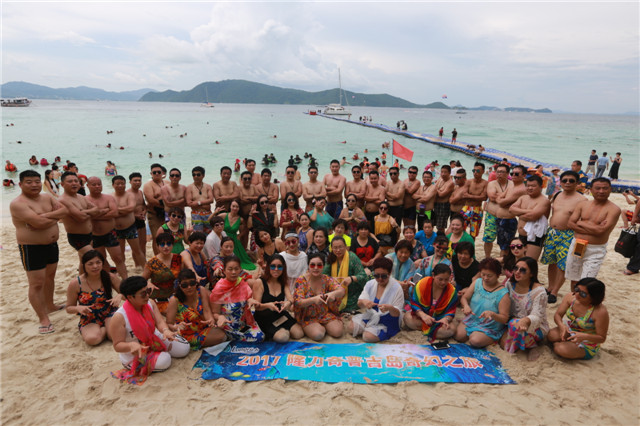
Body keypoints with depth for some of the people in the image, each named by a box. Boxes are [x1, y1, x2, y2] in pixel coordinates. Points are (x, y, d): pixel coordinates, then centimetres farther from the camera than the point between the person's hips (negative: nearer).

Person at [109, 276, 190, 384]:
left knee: (184, 348, -3)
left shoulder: (150, 303, -12)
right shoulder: (119, 317, -29)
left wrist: (166, 330, -41)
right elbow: (117, 345, -23)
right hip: (134, 355, -6)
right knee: (164, 361, -26)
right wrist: (132, 345, -45)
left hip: (154, 340, 6)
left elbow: (160, 321, -17)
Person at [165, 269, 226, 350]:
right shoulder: (174, 300, -19)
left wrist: (211, 320, -39)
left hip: (203, 328, 7)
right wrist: (176, 327, -43)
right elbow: (168, 324, -19)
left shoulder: (201, 290, -8)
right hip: (187, 335, -7)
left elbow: (206, 311, -15)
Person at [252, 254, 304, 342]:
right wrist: (268, 305, -36)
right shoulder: (260, 283, -11)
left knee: (299, 333, -12)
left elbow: (291, 298, -8)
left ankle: (284, 330, 15)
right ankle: (268, 334, 6)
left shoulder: (284, 282, 5)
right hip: (264, 318, -5)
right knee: (282, 337, -25)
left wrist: (289, 303, -34)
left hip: (281, 315, 5)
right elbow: (256, 306, -13)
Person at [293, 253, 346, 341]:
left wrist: (334, 293, -46)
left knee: (338, 332, -19)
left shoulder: (327, 279, -5)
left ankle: (323, 326, 12)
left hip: (326, 313, 3)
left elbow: (342, 290, -21)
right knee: (318, 335, -27)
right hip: (308, 316, -2)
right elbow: (298, 302, -22)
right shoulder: (301, 280, -12)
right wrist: (313, 299, -44)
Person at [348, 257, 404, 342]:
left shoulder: (396, 288, -15)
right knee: (350, 328, -15)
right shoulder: (370, 284, 0)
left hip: (387, 322, -5)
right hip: (370, 316, 5)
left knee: (368, 336, -27)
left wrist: (390, 308, -37)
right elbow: (359, 304, -1)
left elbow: (397, 313, -13)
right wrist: (363, 302, -27)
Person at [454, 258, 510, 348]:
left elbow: (504, 319, -15)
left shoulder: (503, 293, -16)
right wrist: (466, 306, -20)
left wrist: (492, 314, -36)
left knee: (475, 341, -30)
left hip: (489, 328, -4)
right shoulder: (477, 282, -2)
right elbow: (464, 298, 4)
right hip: (471, 320, 4)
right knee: (458, 336, -19)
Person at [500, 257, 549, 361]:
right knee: (504, 343, -21)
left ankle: (532, 345, -7)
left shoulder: (539, 291, -17)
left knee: (515, 324, -35)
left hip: (536, 327, -4)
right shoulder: (510, 285, -2)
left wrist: (525, 320, -46)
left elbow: (537, 317, -23)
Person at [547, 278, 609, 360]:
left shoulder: (600, 312, -30)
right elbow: (558, 315, -6)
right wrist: (561, 325, -30)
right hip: (569, 331, 5)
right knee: (552, 335, -26)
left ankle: (556, 345, 6)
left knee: (561, 349, -29)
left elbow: (602, 338, -18)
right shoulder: (570, 297, -16)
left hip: (586, 345, -5)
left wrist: (584, 336, -38)